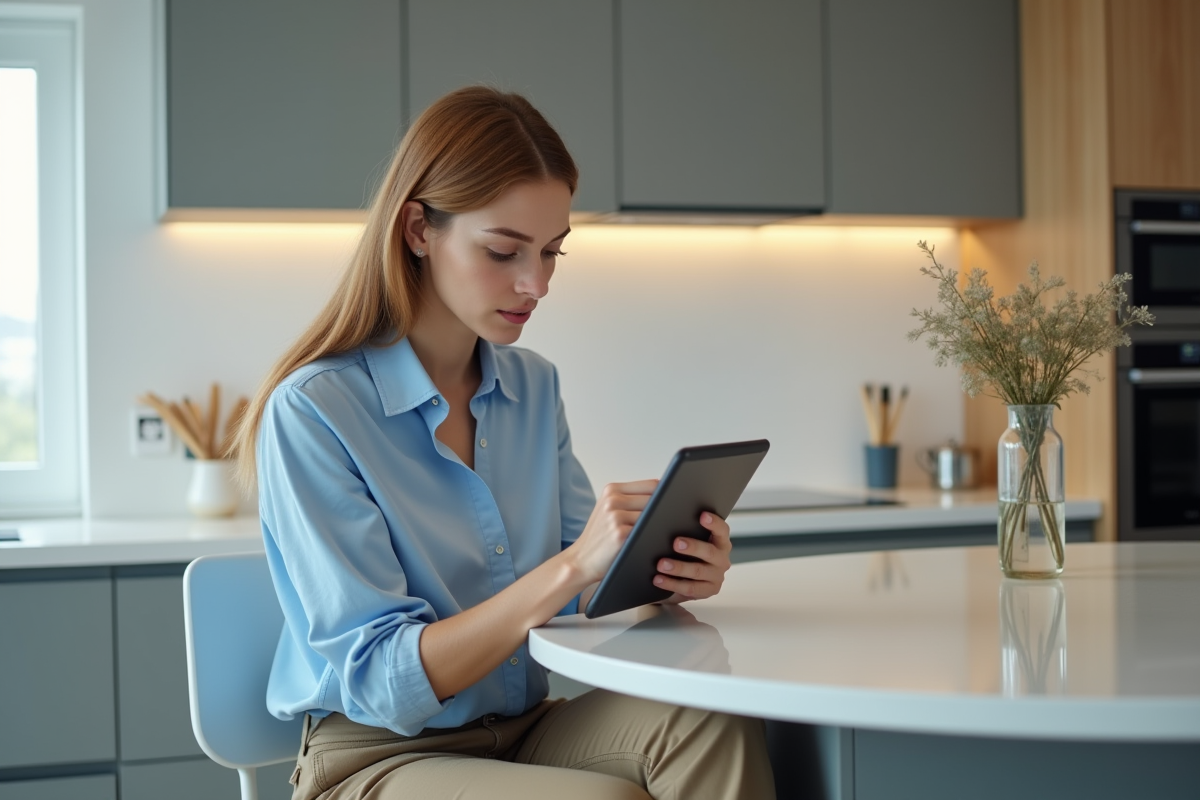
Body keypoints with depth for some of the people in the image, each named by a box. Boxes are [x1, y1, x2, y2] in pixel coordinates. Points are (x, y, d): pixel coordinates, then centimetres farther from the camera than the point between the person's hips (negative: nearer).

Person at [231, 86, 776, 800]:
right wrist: (571, 567, -30)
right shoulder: (311, 413, -15)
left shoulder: (533, 386, 6)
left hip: (526, 731, 6)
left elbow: (584, 588, 7)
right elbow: (381, 681, -19)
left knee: (713, 726, -24)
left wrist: (667, 572, -17)